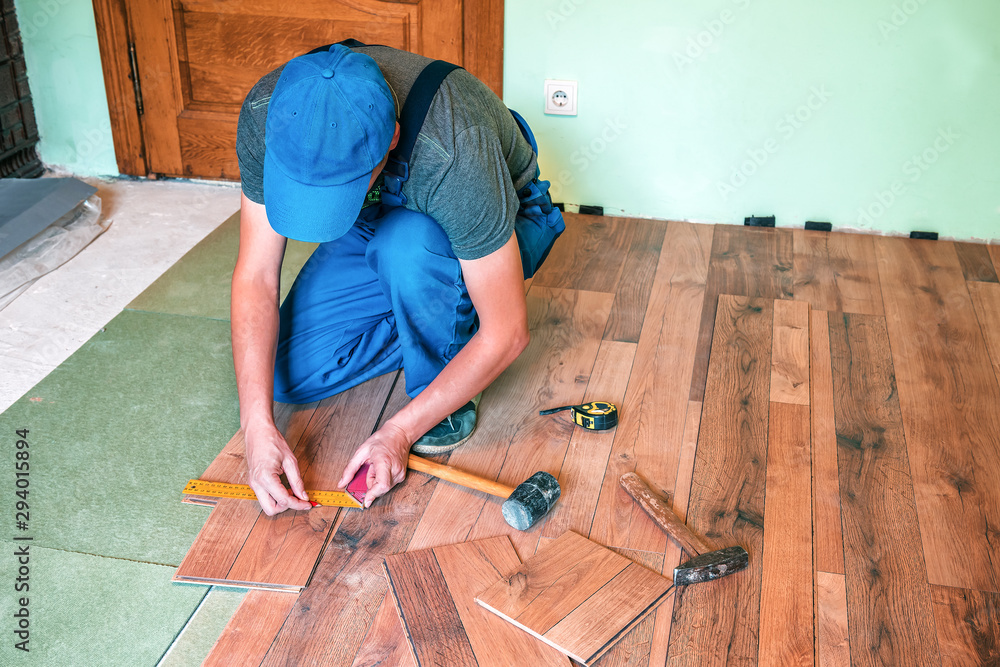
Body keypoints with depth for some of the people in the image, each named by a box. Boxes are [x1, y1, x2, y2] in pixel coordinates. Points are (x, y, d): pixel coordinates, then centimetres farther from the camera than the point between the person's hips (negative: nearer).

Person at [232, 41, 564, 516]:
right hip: (379, 223, 5)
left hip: (500, 231, -4)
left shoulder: (455, 153, -41)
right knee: (288, 374, -8)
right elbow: (256, 276, -21)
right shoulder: (268, 115, -28)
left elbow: (507, 334, -33)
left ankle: (449, 399, -12)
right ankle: (443, 319, 10)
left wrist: (398, 432, -31)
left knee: (406, 247, -39)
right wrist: (257, 426, -30)